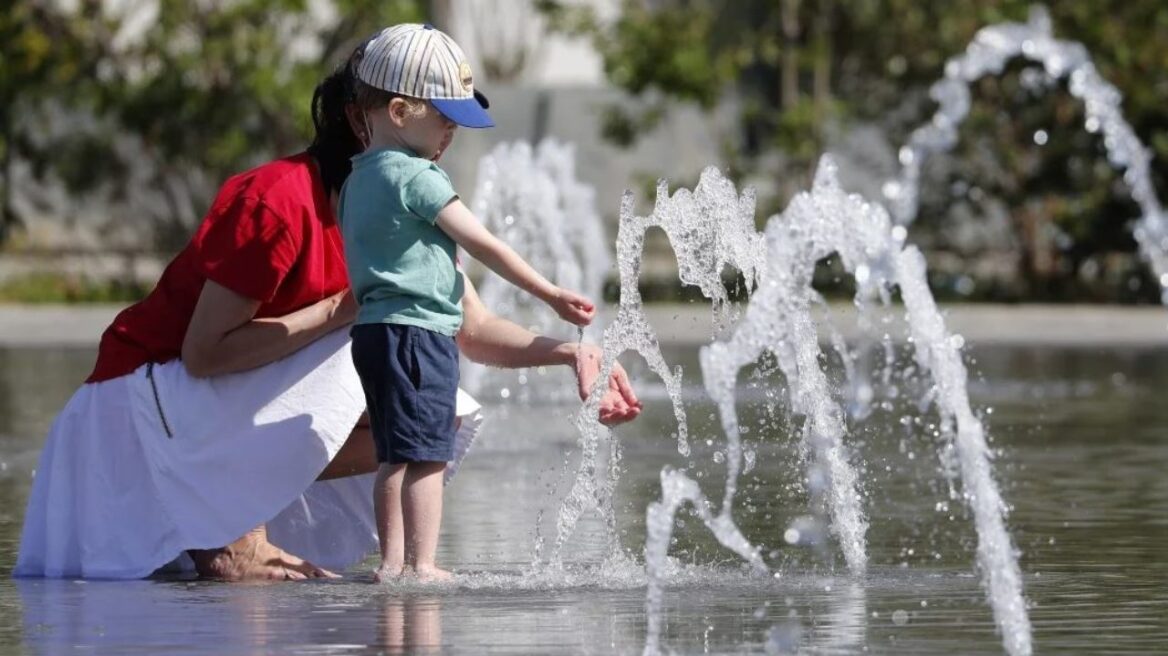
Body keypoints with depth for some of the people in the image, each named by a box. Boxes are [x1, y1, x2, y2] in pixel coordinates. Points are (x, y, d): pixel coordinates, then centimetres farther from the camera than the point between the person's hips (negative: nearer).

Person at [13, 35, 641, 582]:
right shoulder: (279, 202, -26)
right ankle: (230, 533, -16)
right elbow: (204, 352, -28)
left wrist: (569, 352, -14)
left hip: (237, 405, 9)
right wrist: (349, 308, -27)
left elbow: (473, 330, 3)